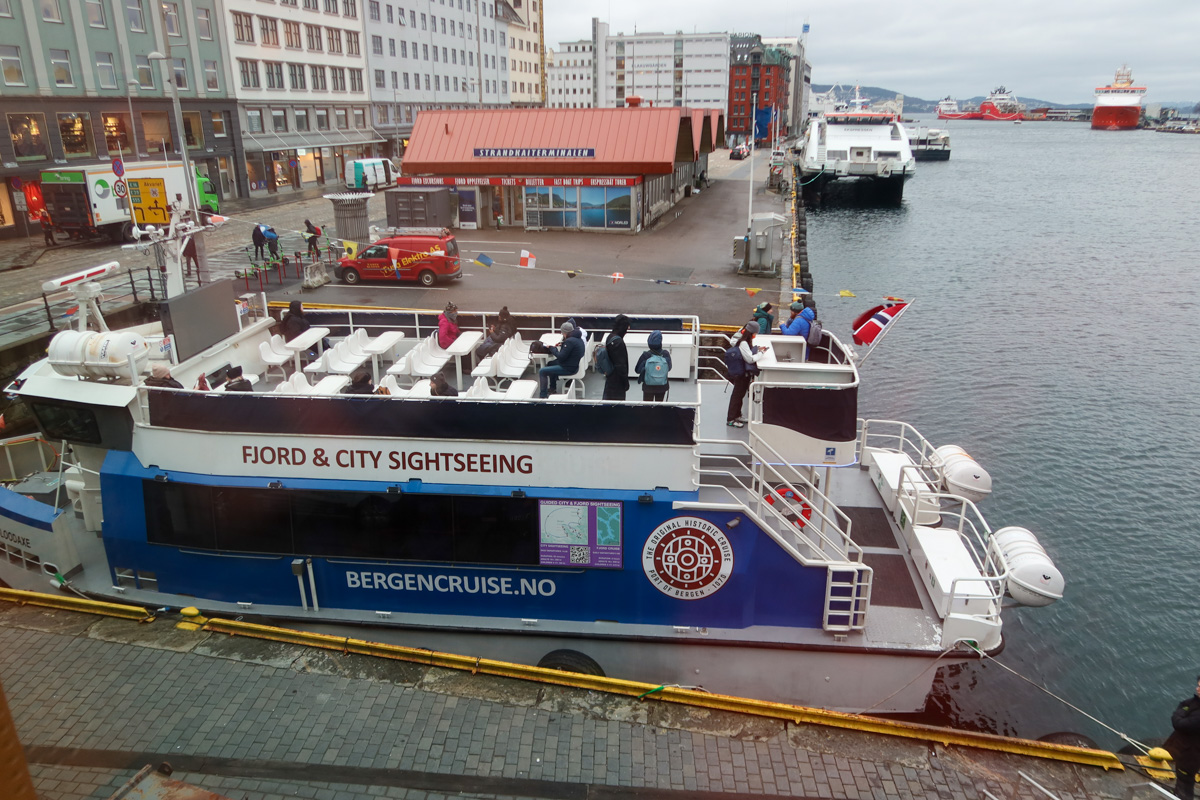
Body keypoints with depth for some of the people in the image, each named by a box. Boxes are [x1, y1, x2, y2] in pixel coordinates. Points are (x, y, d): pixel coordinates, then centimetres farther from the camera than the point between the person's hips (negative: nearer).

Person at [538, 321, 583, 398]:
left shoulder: (570, 341, -25)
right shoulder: (578, 339, 5)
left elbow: (561, 357, -23)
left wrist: (552, 348, -9)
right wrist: (562, 345, 6)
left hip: (568, 369, -11)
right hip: (574, 364, 11)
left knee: (542, 371, -7)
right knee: (550, 364, 31)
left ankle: (543, 396, -3)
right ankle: (552, 388, 38)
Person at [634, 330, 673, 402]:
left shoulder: (645, 355, -18)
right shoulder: (665, 354, -13)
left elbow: (637, 370, -10)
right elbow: (669, 368, 2)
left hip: (648, 387, -2)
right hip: (662, 386, 2)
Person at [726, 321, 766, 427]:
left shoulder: (746, 342, 6)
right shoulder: (743, 343, -23)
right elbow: (750, 359, -23)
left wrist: (757, 349, 4)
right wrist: (760, 353, -11)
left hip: (746, 373, 9)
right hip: (742, 373, -9)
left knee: (741, 394, 20)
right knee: (737, 395, -2)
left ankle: (737, 415, 34)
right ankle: (730, 419, 6)